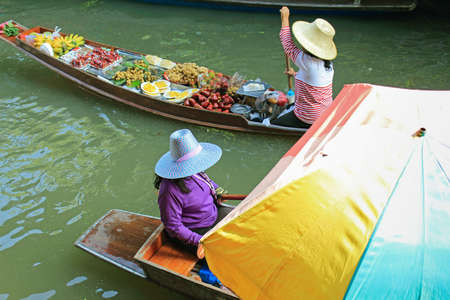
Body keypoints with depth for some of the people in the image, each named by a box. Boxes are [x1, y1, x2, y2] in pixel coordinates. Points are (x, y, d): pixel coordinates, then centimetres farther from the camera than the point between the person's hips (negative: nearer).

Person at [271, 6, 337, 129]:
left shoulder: (307, 62, -27)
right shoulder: (328, 63, -3)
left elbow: (288, 45, -12)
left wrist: (285, 17, -2)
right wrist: (296, 74, 30)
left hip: (307, 119, -9)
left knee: (271, 124, 5)